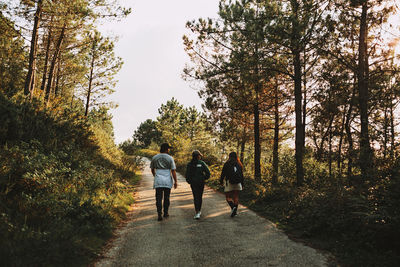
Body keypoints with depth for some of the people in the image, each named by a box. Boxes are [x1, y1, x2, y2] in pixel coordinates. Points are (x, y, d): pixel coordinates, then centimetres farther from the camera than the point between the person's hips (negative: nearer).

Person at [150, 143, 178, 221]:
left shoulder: (154, 158, 4)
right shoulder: (170, 158, -4)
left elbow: (152, 169, 16)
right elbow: (173, 170, -6)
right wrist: (176, 181, 0)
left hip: (158, 180, 1)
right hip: (167, 181, -1)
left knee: (159, 198, 1)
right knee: (166, 198, 14)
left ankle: (159, 214, -10)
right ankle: (165, 213, 22)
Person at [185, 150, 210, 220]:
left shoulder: (189, 164, -1)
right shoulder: (202, 163, -4)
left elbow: (187, 175, -3)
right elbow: (208, 173, -9)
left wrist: (189, 181, 13)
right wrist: (204, 178, 8)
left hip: (193, 183, 0)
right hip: (201, 182, 0)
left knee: (196, 197, -3)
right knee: (200, 197, 17)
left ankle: (197, 212, -17)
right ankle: (199, 211, 27)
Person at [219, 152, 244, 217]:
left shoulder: (227, 164, -5)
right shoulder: (239, 164, 7)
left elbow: (223, 173, -3)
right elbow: (241, 175, 10)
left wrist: (221, 181, 10)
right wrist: (242, 184, 17)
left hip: (229, 183, -4)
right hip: (237, 183, 4)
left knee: (228, 197, 4)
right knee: (236, 196, 9)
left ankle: (232, 207, -18)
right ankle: (235, 210, 9)